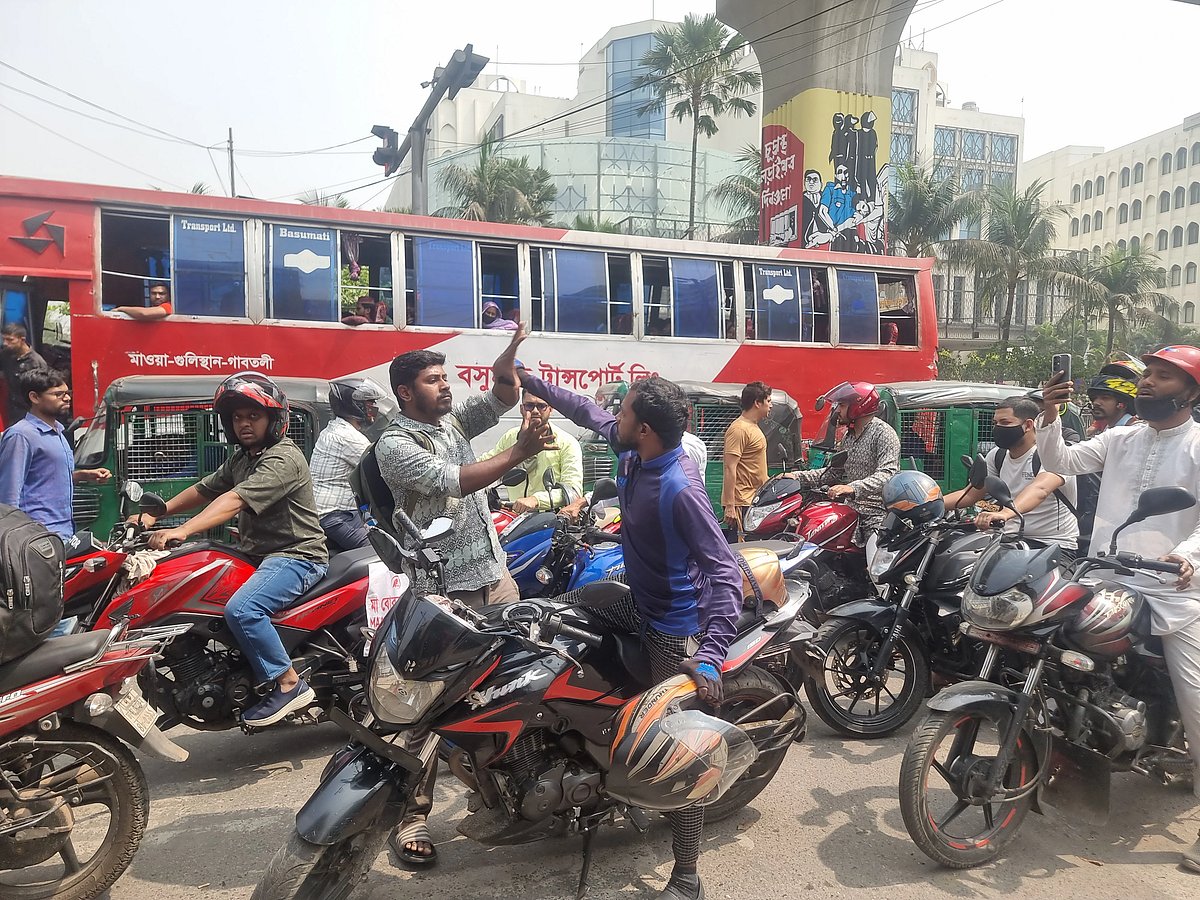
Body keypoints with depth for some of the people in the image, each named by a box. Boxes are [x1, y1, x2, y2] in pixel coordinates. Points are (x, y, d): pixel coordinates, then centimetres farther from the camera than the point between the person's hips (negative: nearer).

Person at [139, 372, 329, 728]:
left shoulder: (284, 459, -17)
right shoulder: (241, 457, 15)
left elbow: (235, 500, -28)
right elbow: (204, 489, 17)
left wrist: (182, 531, -37)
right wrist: (155, 515, 6)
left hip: (296, 555, -10)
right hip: (256, 554, 10)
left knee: (241, 609, -30)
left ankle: (290, 684, -15)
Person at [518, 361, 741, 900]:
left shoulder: (679, 489, -29)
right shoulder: (632, 454, -5)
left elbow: (725, 572, -31)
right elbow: (589, 414, 13)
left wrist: (710, 657, -41)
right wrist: (530, 381, 17)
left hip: (674, 630, -9)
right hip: (637, 605, 9)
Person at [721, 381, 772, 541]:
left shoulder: (753, 426, 18)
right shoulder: (739, 429, -15)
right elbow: (730, 469, -21)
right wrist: (729, 506, -24)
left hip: (754, 500, 11)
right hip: (741, 503, -11)